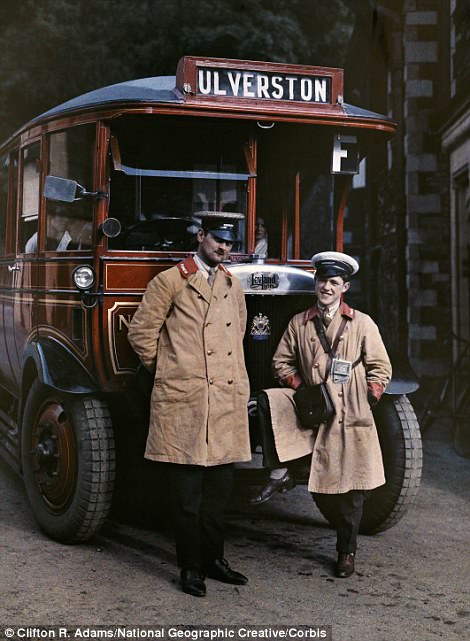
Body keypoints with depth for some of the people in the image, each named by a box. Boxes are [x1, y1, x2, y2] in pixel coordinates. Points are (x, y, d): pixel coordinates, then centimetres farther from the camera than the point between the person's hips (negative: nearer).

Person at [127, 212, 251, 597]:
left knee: (220, 486, 10)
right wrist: (162, 367, 5)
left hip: (228, 401, 6)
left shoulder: (233, 286, 17)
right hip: (184, 401, -6)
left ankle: (214, 558, 22)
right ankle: (191, 567, 10)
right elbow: (141, 331, -2)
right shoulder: (170, 281, -2)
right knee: (187, 490, 1)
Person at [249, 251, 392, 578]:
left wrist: (365, 403, -8)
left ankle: (347, 551, 21)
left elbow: (380, 369, 3)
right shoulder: (300, 323, 6)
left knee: (350, 491, 0)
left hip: (352, 419, -2)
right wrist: (299, 389, -3)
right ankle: (279, 474, -13)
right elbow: (282, 361, 13)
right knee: (269, 401, -23)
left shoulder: (362, 324, 1)